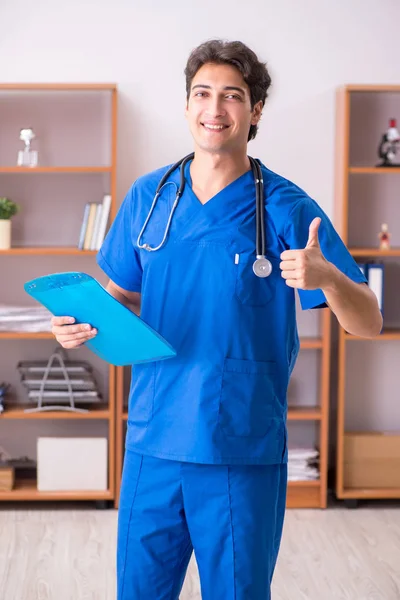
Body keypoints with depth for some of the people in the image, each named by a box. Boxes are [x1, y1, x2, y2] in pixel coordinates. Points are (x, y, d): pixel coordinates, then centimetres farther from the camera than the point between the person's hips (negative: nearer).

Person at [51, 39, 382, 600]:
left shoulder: (287, 209, -6)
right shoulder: (147, 196, 5)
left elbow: (368, 323, -7)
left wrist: (326, 276, -27)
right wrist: (83, 322, -4)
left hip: (244, 453, -3)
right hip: (153, 443, 3)